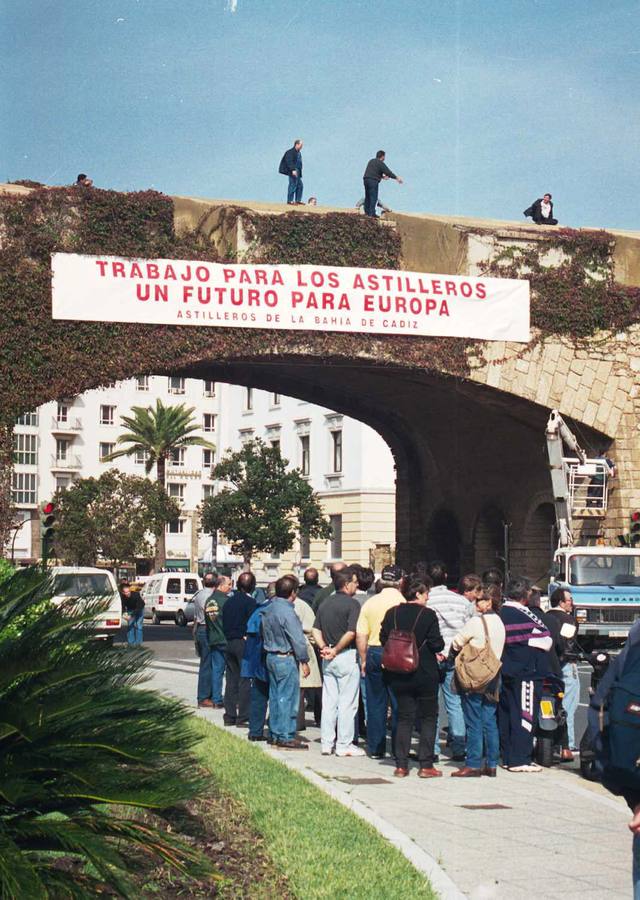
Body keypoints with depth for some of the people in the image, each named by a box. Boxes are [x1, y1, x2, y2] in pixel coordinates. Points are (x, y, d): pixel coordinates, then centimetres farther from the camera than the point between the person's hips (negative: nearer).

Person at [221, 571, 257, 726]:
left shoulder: (229, 601, 9)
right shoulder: (250, 602, -12)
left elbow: (224, 623, 12)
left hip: (229, 642, 7)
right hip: (244, 643, -7)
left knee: (231, 680, 12)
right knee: (245, 680, -3)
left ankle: (229, 716, 15)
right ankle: (243, 717, -4)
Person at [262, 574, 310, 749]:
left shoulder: (269, 609, 8)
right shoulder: (287, 612, -19)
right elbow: (298, 639, -17)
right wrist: (304, 661, -11)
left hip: (271, 656, 9)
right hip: (286, 659, -9)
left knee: (275, 696, 14)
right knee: (287, 697, -4)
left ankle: (276, 734, 19)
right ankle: (286, 737, -3)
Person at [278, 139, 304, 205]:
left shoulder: (299, 153, 19)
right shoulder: (291, 152, -10)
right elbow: (289, 162, -19)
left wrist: (299, 172, 21)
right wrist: (293, 170, -27)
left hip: (297, 172, 10)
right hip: (292, 172, -10)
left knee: (299, 185, 8)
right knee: (293, 185, -9)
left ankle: (298, 200, 13)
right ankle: (290, 201, -6)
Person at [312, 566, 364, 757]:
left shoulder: (325, 604, 13)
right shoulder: (352, 603, -11)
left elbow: (316, 630, 9)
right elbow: (351, 633, -19)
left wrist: (324, 648, 0)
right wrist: (336, 650, -10)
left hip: (329, 659, 7)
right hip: (347, 656, -7)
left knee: (328, 702, 11)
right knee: (347, 703, 0)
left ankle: (327, 743, 15)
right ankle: (344, 745, 2)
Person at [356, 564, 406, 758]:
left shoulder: (370, 603, 6)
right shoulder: (402, 602, -8)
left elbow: (360, 635, 6)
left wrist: (364, 660, 14)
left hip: (374, 653, 4)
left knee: (375, 705, 10)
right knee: (398, 705, 3)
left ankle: (375, 749, 13)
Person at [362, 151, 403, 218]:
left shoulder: (371, 161, 19)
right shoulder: (381, 163, -7)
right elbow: (388, 172, -8)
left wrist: (382, 176, 30)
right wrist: (396, 178, 2)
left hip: (366, 179, 8)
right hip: (373, 181, -8)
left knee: (367, 197, 15)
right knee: (373, 197, -6)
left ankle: (367, 212, 20)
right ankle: (372, 214, -9)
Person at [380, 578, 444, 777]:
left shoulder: (392, 613, -1)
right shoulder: (428, 615, -12)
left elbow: (383, 640, 3)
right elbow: (436, 644, -13)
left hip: (399, 676, 4)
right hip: (425, 673, -4)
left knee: (404, 718, 12)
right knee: (428, 718, 7)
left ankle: (401, 765, 8)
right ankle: (426, 765, 4)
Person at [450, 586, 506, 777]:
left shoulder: (476, 621, -14)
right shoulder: (499, 622, 8)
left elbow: (456, 643, -7)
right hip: (493, 679, 7)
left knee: (474, 723, -3)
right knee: (490, 722, 9)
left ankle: (473, 764, -1)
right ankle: (491, 764, 11)